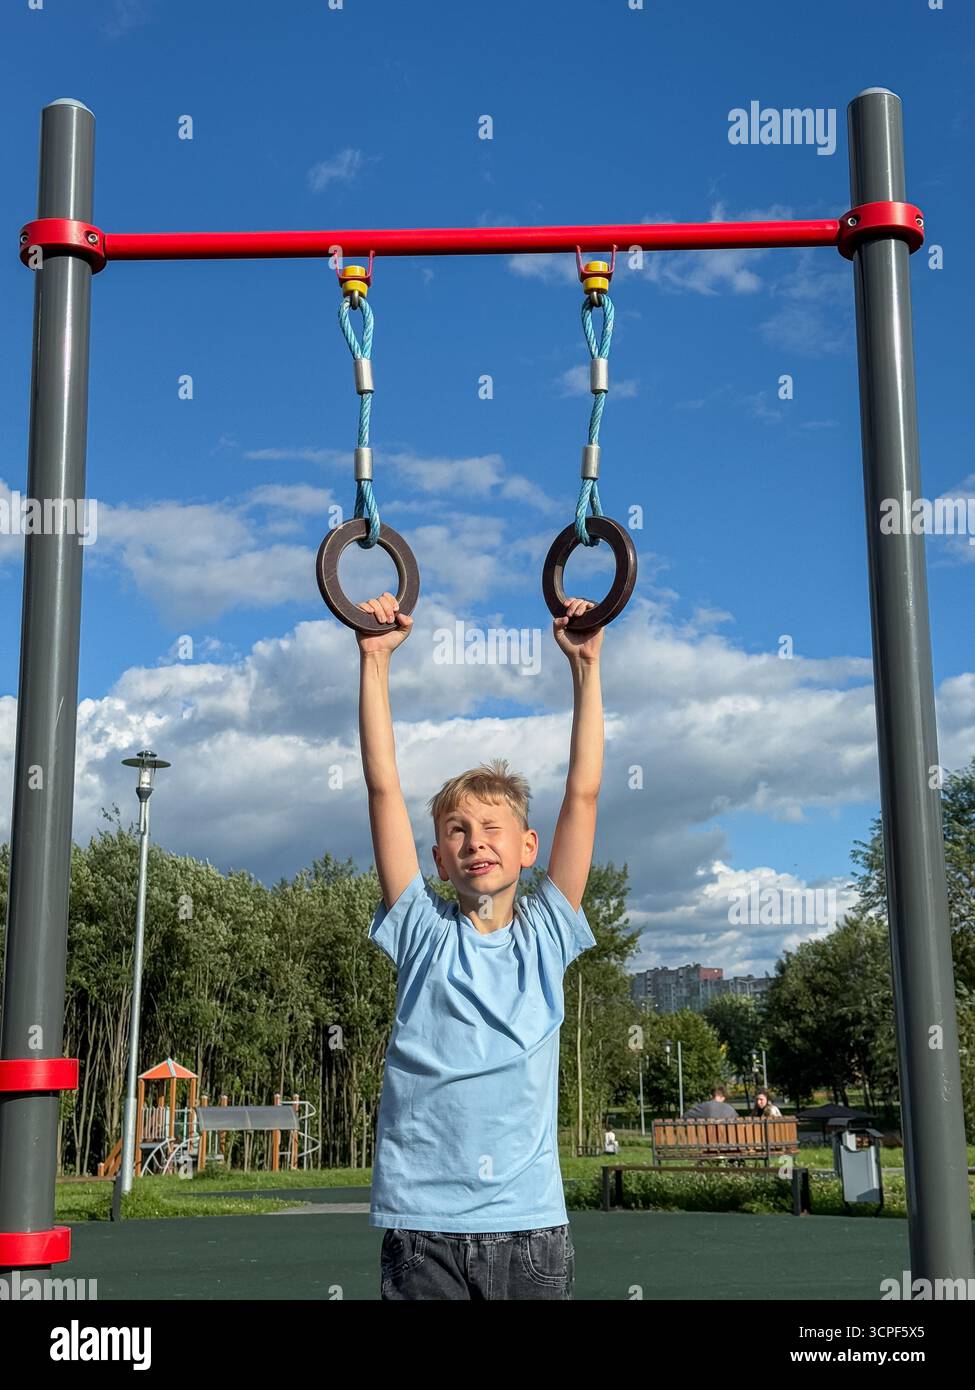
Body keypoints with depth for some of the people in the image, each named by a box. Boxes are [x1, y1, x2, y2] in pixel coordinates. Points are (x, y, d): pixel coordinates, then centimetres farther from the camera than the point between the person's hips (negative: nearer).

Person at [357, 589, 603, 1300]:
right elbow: (384, 788, 2)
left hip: (531, 1222, 1)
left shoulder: (547, 933, 8)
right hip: (422, 1225, -1)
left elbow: (584, 792, 5)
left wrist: (585, 665, 4)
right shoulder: (423, 930, 6)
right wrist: (376, 658, 0)